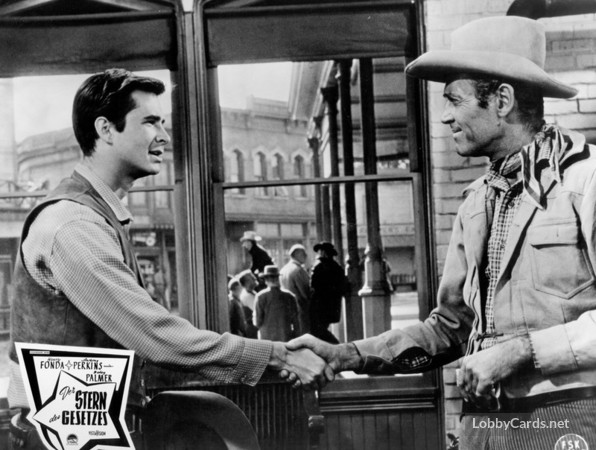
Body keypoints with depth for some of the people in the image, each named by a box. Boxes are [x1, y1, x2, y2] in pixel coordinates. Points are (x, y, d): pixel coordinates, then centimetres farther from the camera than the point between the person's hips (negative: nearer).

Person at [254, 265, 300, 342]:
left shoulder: (261, 296, -6)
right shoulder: (289, 296, -2)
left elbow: (257, 322, -6)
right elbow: (295, 320, 1)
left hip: (266, 338, -1)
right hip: (286, 338, 1)